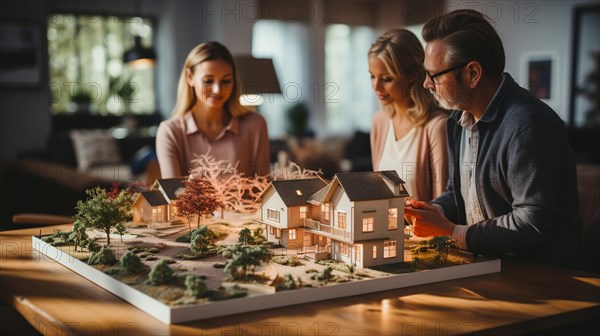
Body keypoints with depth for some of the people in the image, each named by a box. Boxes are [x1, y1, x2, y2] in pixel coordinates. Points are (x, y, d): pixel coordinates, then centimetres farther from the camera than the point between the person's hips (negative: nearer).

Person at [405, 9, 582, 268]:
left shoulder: (528, 126, -19)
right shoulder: (460, 119, 11)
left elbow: (533, 224, -22)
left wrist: (451, 232, -15)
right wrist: (430, 211, 0)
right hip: (480, 264, 8)